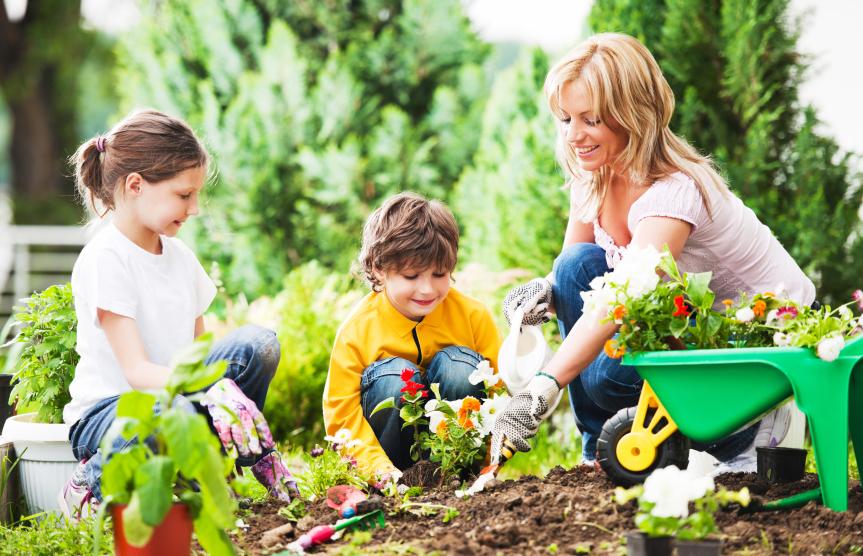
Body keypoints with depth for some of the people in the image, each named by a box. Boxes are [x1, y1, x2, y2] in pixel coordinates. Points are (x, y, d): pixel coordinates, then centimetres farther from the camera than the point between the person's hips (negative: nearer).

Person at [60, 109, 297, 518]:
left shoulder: (179, 255, 11)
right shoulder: (105, 259, -14)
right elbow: (136, 370, -21)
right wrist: (211, 389, -36)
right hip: (106, 410, -7)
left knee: (258, 344, -15)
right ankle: (92, 483, -12)